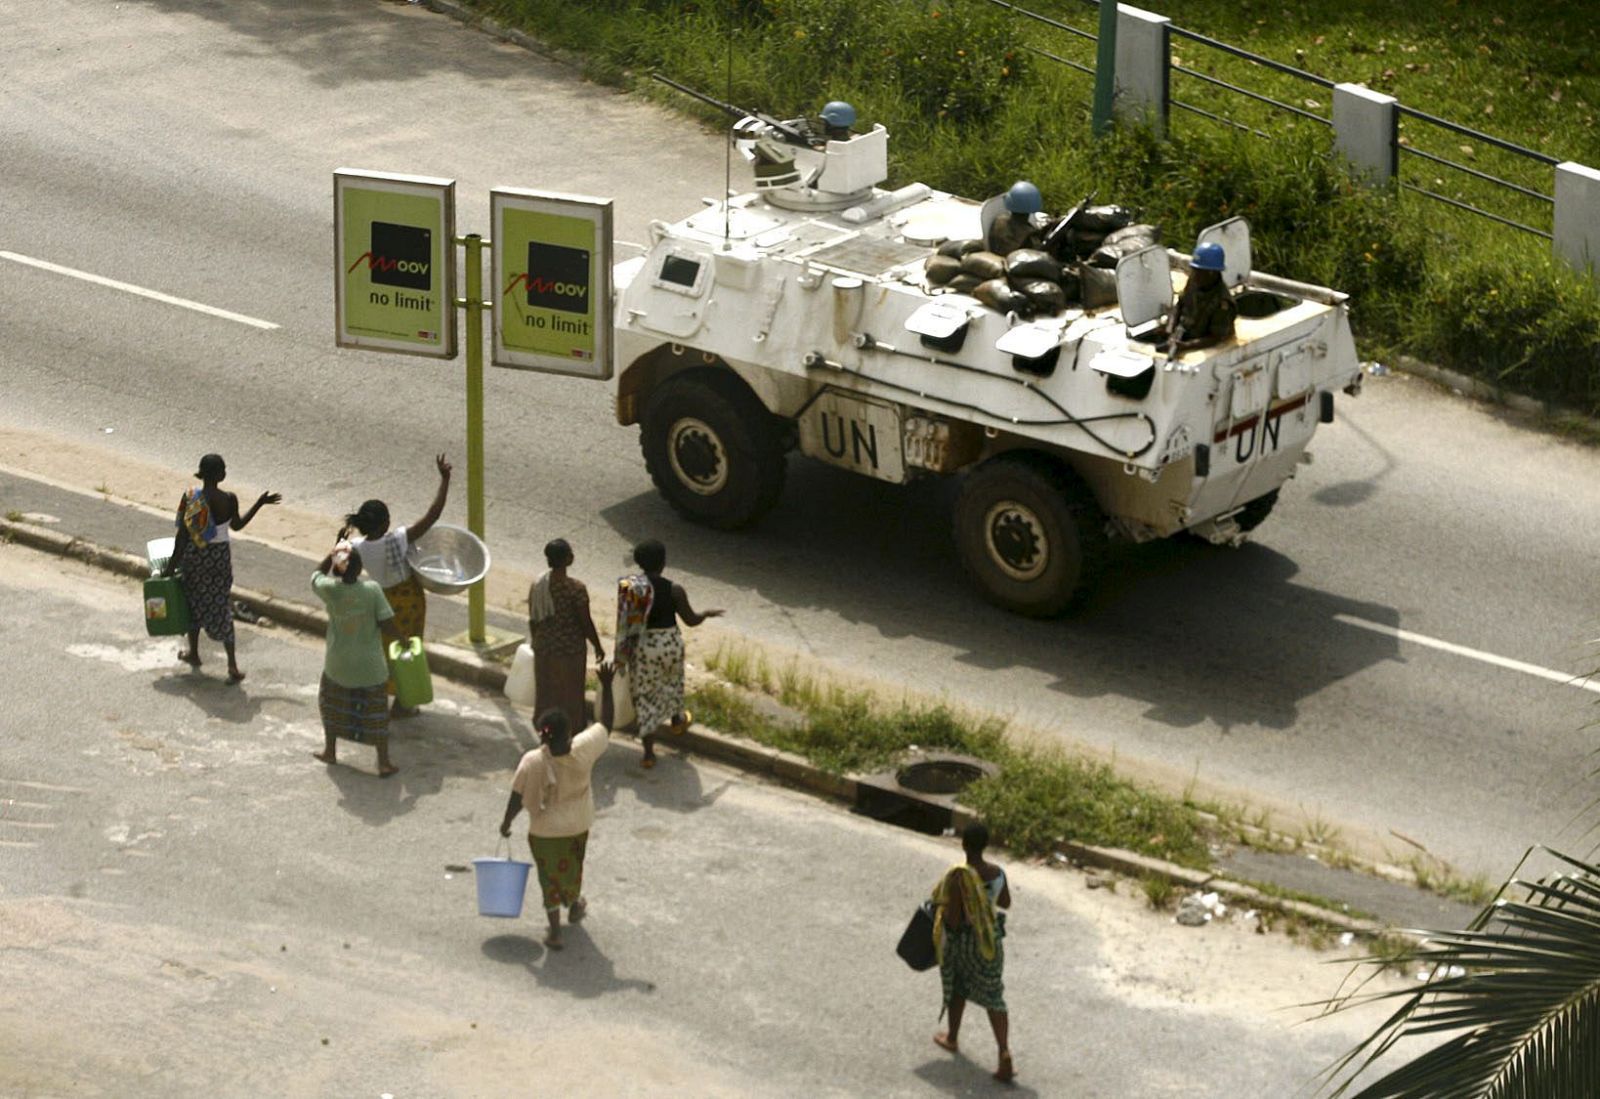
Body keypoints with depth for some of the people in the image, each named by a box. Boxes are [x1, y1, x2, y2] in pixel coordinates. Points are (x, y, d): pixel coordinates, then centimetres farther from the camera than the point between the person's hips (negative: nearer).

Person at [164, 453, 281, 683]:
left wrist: (173, 563, -1)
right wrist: (260, 503, 9)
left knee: (193, 602, 22)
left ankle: (193, 653, 39)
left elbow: (182, 534, -11)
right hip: (219, 557, -1)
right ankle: (232, 666, 4)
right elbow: (237, 525, 0)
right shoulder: (228, 500, -18)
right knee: (221, 606, 8)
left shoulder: (190, 497, -15)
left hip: (193, 555, 1)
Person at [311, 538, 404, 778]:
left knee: (330, 703, 26)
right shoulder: (372, 590, -18)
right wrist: (402, 638, 3)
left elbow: (317, 574, 9)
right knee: (375, 711, 12)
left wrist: (336, 547, 10)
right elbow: (387, 626, -18)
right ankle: (384, 763, 15)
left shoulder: (330, 590, -15)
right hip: (370, 664, -1)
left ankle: (330, 751, 36)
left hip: (338, 663, 1)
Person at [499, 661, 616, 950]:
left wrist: (507, 822, 3)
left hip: (544, 831, -2)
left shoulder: (532, 762, -28)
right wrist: (606, 687, -6)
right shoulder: (582, 750, -25)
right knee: (573, 866, 29)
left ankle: (555, 931, 17)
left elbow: (517, 798, -15)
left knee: (550, 877, 14)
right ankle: (574, 905, 52)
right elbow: (605, 723, -10)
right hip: (577, 826, 2)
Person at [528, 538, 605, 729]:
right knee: (569, 699, 8)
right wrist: (598, 647, 0)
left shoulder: (537, 586, -4)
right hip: (569, 650, -5)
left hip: (544, 650, 5)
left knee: (546, 697, 17)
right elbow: (586, 623, -15)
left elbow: (533, 621, 5)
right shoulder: (576, 588, -20)